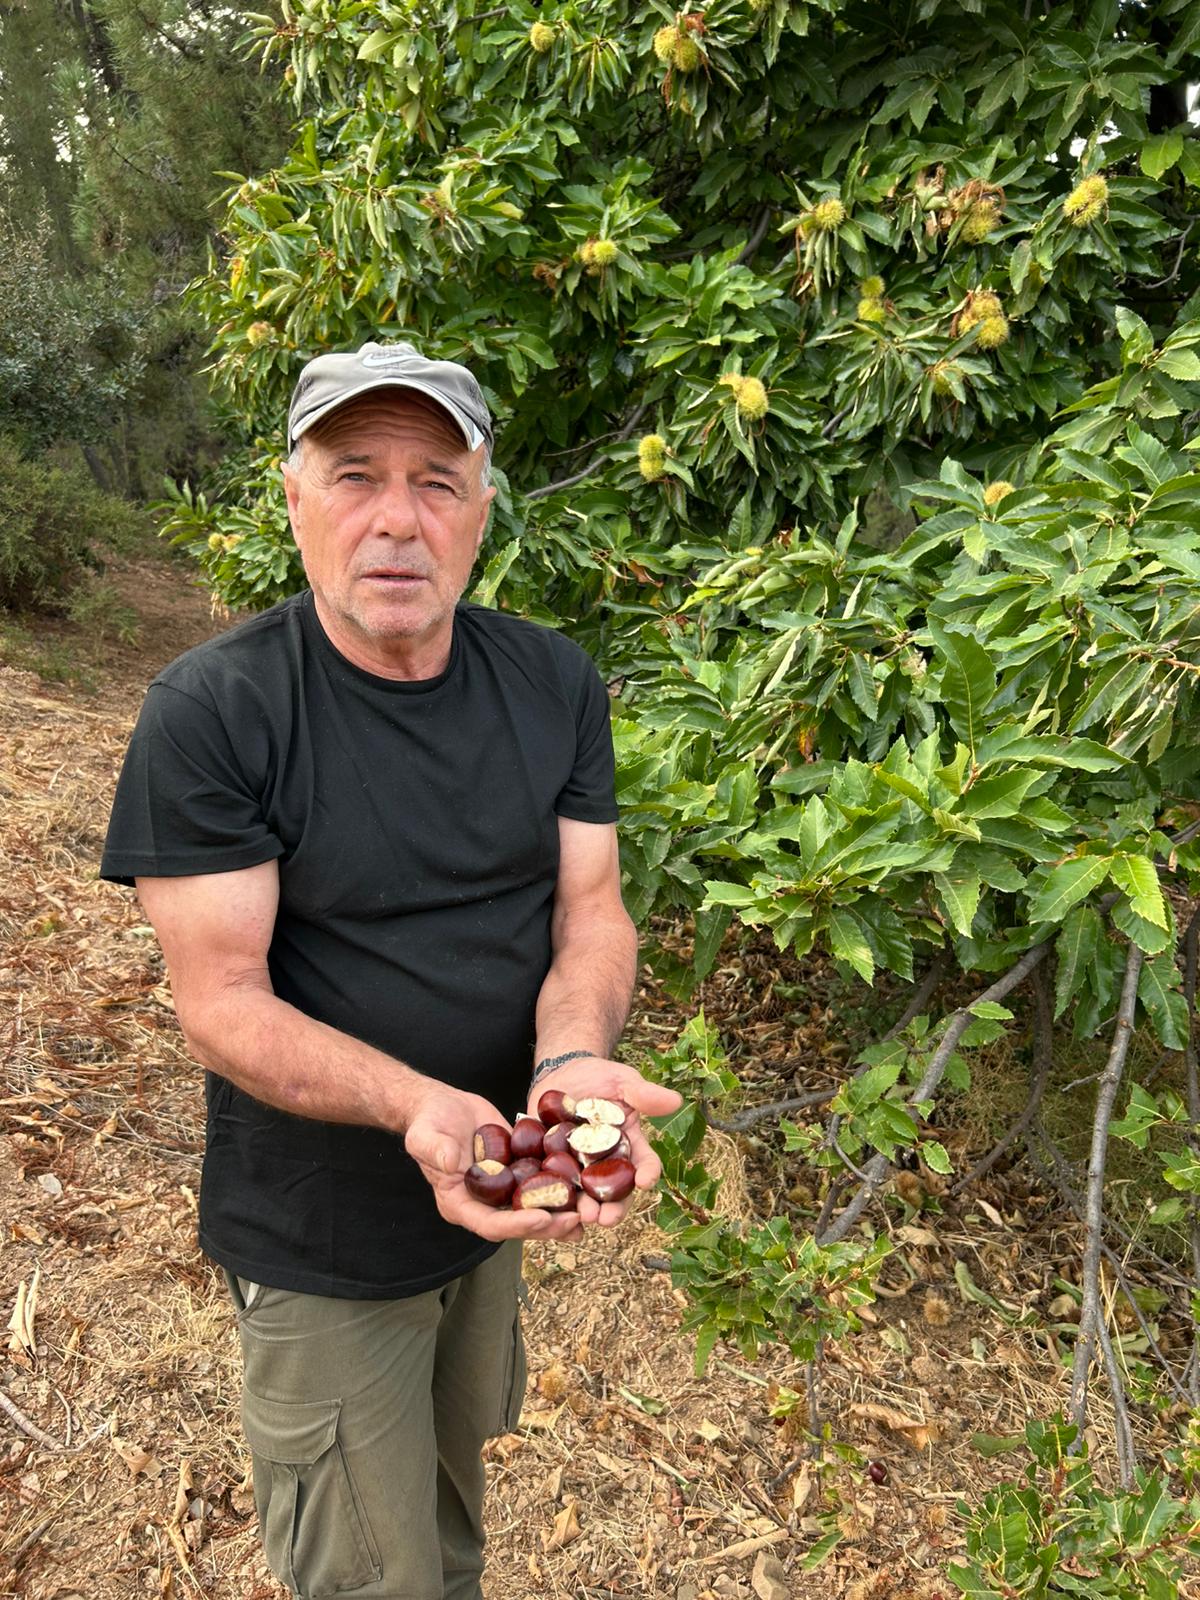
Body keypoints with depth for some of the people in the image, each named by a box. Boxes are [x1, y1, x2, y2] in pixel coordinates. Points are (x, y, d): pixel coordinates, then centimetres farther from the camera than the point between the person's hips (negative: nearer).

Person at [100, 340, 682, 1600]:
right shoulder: (208, 711, -22)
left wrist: (573, 1061, -29)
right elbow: (222, 1002, -22)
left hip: (499, 1190, 5)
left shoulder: (555, 684, -7)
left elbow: (591, 908, -8)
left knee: (456, 1469, 32)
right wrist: (420, 1107, -38)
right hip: (323, 1249, -4)